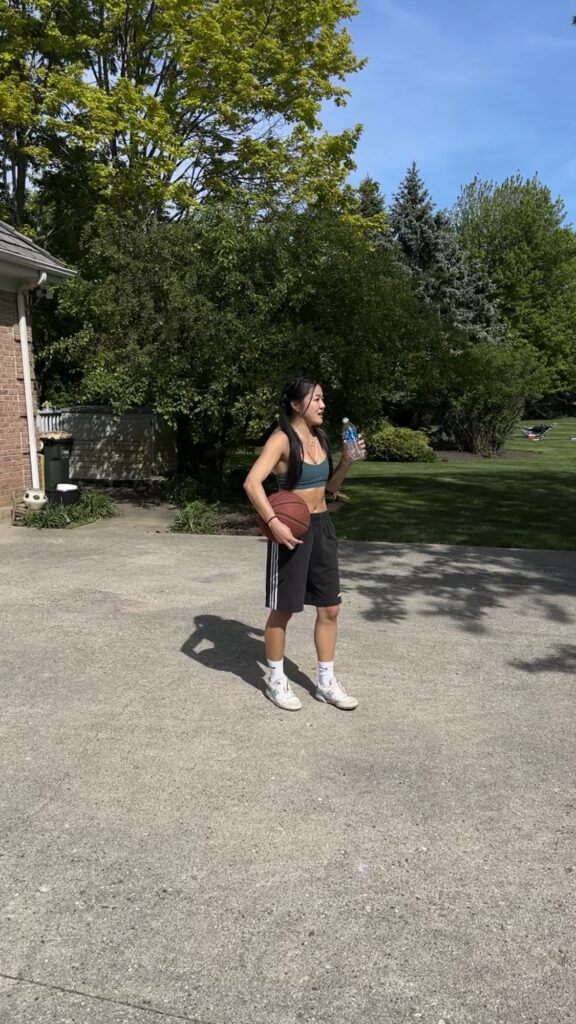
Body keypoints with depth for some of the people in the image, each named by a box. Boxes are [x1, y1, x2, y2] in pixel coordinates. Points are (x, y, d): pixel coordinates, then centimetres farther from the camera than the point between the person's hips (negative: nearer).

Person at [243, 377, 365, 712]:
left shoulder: (320, 438, 8)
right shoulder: (282, 439, -14)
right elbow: (252, 483, -24)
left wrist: (347, 460, 3)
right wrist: (274, 522, -33)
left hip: (322, 527, 7)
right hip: (292, 529, -7)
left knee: (330, 608, 10)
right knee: (283, 609, 6)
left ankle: (326, 682, 24)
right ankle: (276, 680, 24)